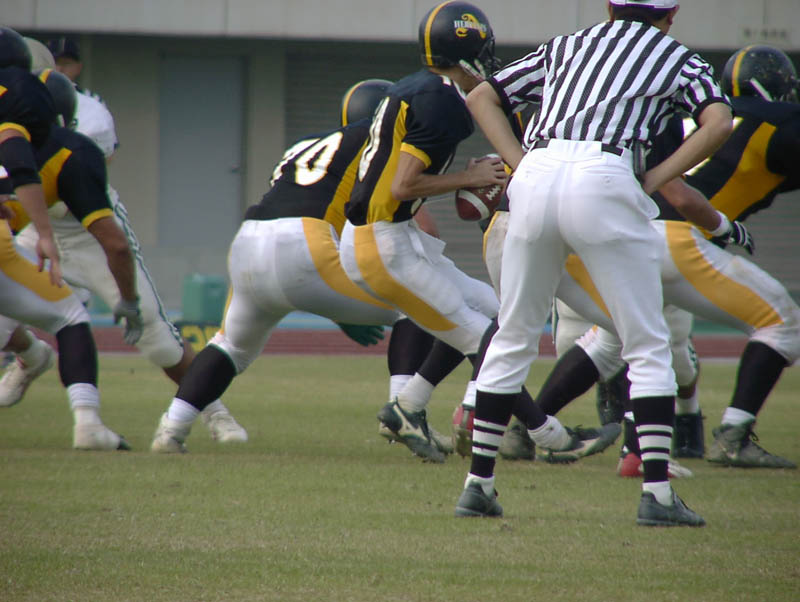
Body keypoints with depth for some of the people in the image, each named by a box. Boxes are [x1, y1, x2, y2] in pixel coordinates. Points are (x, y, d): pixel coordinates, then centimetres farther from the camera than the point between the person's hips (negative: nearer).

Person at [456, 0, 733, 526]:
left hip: (535, 174, 4)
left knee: (513, 338, 15)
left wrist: (521, 163, 16)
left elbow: (482, 96, 26)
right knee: (647, 345, 5)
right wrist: (656, 178, 3)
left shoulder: (566, 48, 29)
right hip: (605, 182, -3)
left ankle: (478, 483, 15)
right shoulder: (680, 60, 19)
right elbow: (718, 123, 0)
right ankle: (658, 493, -3)